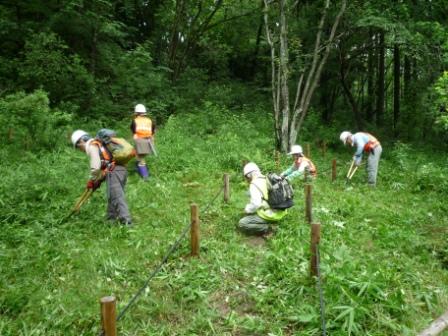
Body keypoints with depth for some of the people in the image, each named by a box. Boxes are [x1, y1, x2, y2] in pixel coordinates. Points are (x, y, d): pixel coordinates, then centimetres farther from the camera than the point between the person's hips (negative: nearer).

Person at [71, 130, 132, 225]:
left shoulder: (91, 146, -1)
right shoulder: (98, 144, 28)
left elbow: (96, 167, -12)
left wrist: (92, 180, 3)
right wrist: (98, 180, 23)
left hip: (114, 172, -10)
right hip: (121, 170, 10)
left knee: (117, 197, -10)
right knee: (112, 196, 18)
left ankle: (126, 220, -15)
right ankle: (111, 217, 25)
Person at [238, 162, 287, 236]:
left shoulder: (254, 184, -13)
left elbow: (256, 204, -23)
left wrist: (247, 209, -4)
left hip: (269, 215, -9)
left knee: (242, 224, -4)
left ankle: (267, 228, -8)